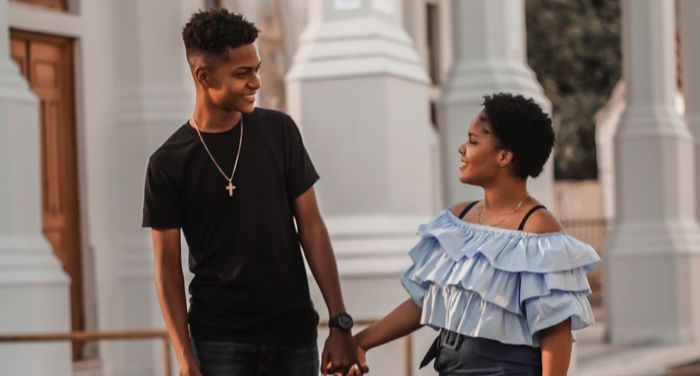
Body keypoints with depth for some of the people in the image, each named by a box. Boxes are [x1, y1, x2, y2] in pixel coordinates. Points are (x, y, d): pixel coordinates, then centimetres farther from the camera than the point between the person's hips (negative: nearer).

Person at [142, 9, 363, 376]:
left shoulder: (279, 131, 2)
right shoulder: (168, 163, -4)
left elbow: (311, 226, 4)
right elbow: (168, 268, -2)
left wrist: (340, 321, -3)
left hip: (294, 332, 2)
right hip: (220, 341, -2)